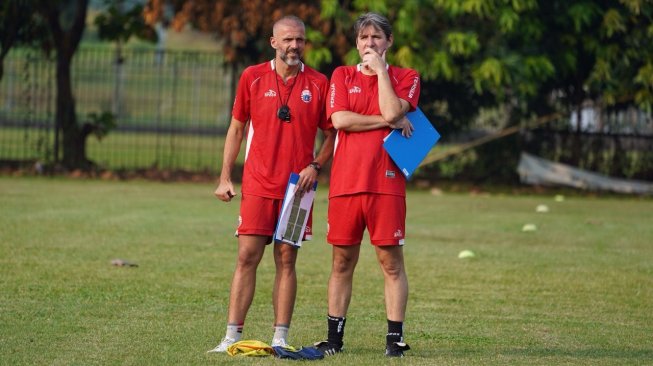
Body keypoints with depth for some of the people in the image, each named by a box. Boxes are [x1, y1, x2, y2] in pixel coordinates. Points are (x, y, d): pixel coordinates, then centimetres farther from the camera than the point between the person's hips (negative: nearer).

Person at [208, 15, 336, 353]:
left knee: (286, 261, 3)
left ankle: (280, 338, 5)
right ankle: (232, 335, -3)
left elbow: (331, 133, 10)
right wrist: (224, 179, 5)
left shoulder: (318, 84, 3)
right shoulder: (252, 77, 4)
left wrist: (315, 166, -7)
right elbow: (236, 128, 10)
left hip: (297, 186, 0)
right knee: (247, 257, -5)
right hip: (257, 185, 0)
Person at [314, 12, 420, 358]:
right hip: (345, 182, 2)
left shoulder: (406, 78, 7)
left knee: (391, 261, -2)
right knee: (342, 261, 6)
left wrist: (380, 68, -5)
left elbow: (392, 111, -12)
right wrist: (389, 122, -7)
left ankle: (395, 338, 2)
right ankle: (334, 337, 13)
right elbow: (339, 119, -5)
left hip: (386, 183, -2)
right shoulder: (342, 76, 12)